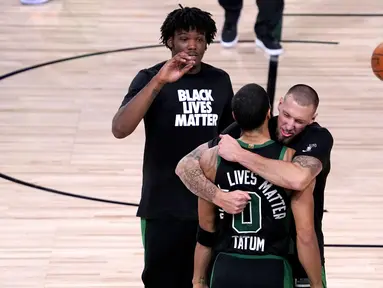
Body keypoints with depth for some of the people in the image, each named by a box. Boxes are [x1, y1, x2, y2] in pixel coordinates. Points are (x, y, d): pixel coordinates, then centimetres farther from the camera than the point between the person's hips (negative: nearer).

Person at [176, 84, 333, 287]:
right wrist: (220, 198, -32)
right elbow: (185, 165, -15)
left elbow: (298, 179, -41)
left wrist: (239, 154, -36)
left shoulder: (319, 138, -19)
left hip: (300, 256, -2)